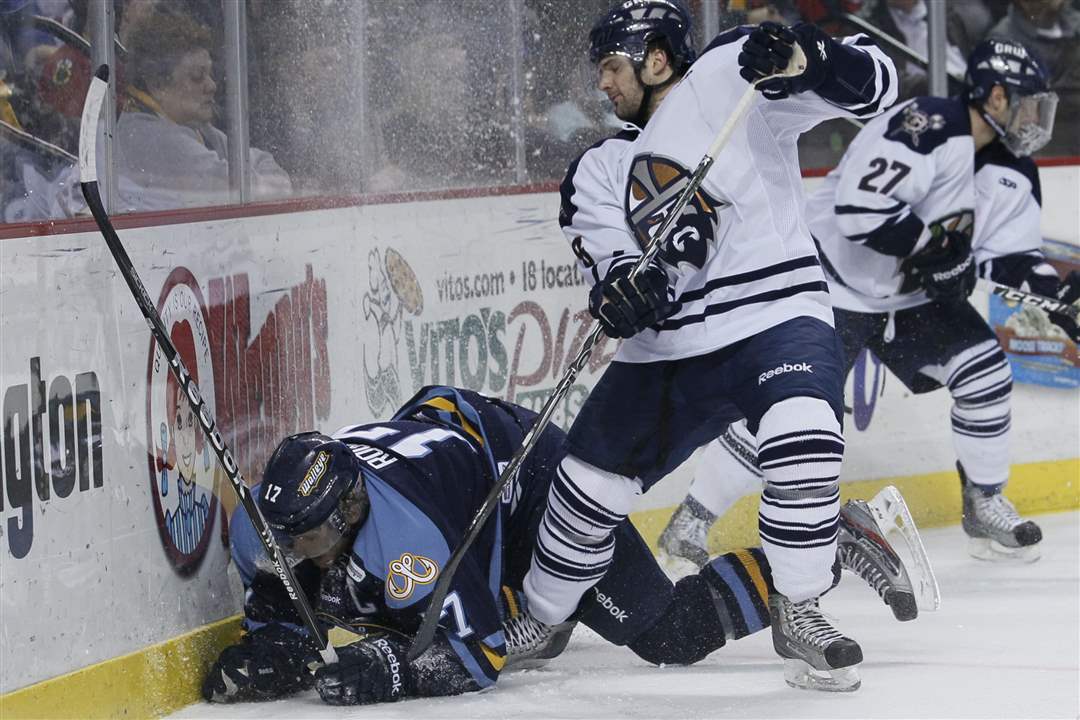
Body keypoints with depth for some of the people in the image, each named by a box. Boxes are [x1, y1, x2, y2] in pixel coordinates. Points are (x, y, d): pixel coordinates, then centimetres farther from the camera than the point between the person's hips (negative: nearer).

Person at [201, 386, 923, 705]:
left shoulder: (404, 533, -40)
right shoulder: (263, 527, -19)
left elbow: (477, 649, -38)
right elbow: (277, 615, -3)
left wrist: (390, 671, -49)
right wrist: (263, 655, -24)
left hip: (532, 477, -8)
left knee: (669, 635, -11)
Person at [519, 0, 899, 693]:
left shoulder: (730, 77, -2)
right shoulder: (602, 169, 15)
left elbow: (870, 84, -10)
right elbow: (604, 251, -2)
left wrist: (807, 58, -31)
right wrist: (620, 283, -26)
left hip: (775, 311, -6)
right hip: (668, 344, 6)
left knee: (803, 435, -32)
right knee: (592, 480, 7)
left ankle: (797, 612, -18)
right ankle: (538, 622, 30)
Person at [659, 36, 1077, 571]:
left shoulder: (1012, 170, 0)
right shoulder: (927, 127, -27)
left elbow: (1010, 254, 5)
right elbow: (860, 205, -35)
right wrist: (933, 242, -28)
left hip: (912, 295, 8)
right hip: (837, 281, -8)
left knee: (985, 373, -6)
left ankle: (985, 507, 13)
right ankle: (690, 524, -1)